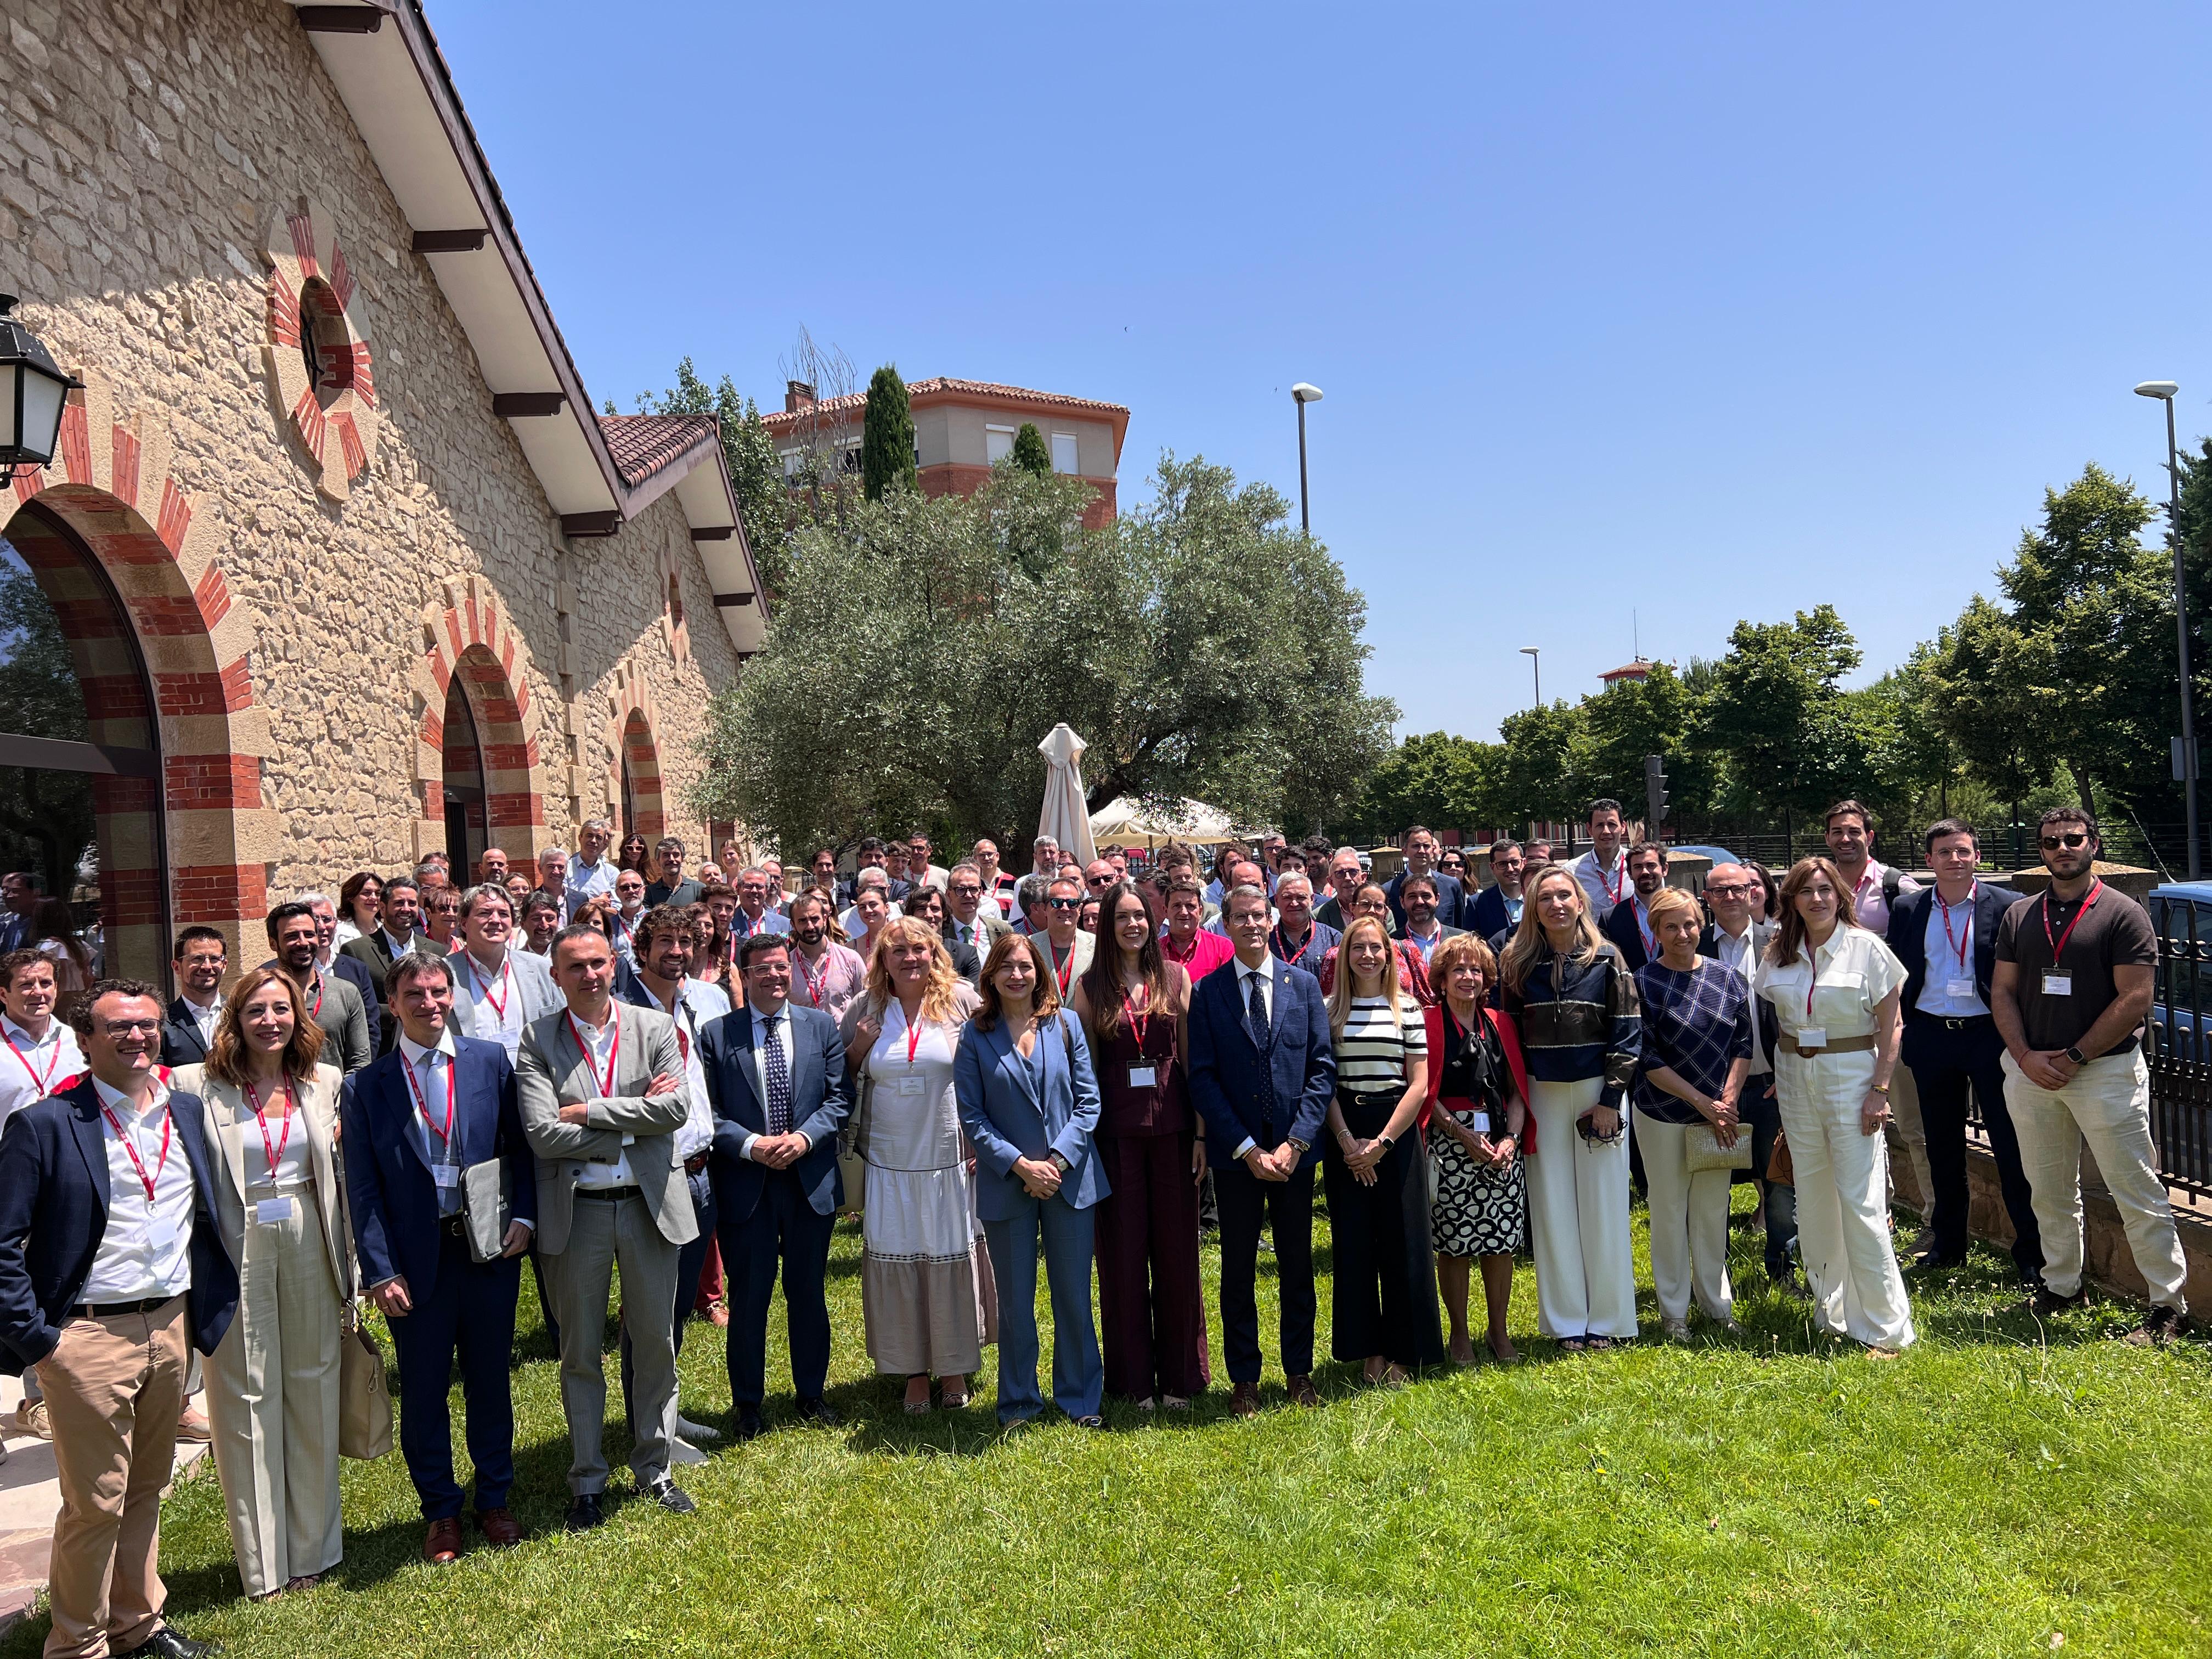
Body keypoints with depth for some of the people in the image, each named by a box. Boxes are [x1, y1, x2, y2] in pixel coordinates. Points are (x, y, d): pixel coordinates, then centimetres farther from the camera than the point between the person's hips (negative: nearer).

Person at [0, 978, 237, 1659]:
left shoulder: (187, 1112, 6)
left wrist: (204, 1307, 9)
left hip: (171, 1325, 5)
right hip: (89, 1339, -5)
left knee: (147, 1489, 18)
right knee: (96, 1501, 4)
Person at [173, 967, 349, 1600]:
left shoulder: (325, 1083, 3)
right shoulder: (198, 1086, -6)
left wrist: (348, 1263, 8)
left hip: (309, 1247, 3)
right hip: (239, 1255, -3)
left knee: (313, 1390, 12)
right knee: (248, 1398, 7)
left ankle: (312, 1546, 28)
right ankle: (262, 1563, 21)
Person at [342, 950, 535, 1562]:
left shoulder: (491, 1061, 0)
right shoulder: (366, 1087, -3)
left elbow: (520, 1146, 5)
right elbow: (363, 1189, -3)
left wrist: (523, 1217, -6)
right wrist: (380, 1272, -8)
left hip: (489, 1249, 1)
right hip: (416, 1259, -1)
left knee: (490, 1383, 13)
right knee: (423, 1393, 11)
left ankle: (494, 1500, 32)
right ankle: (440, 1511, 30)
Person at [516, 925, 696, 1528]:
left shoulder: (655, 1028, 0)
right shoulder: (537, 1041, -3)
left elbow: (674, 1110, -13)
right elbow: (543, 1133, -14)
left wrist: (588, 1111, -15)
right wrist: (632, 1125, -14)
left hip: (650, 1204, 1)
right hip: (576, 1211, -1)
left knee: (657, 1345, 11)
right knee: (580, 1353, 12)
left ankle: (654, 1467, 29)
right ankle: (588, 1481, 28)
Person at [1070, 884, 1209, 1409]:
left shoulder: (1176, 977, 3)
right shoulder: (1091, 985, 2)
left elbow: (1191, 1058, 3)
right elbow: (1084, 1066, 3)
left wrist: (1201, 1131, -1)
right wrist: (1082, 1137, -2)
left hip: (1172, 1128, 1)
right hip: (1116, 1131, 0)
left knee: (1176, 1249, 7)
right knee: (1123, 1252, 7)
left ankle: (1179, 1376, 21)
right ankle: (1133, 1379, 20)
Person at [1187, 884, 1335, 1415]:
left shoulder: (1303, 984, 3)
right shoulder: (1207, 993, -1)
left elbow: (1323, 1068, 0)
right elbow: (1202, 1077, -5)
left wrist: (1294, 1142, -9)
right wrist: (1248, 1148, -12)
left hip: (1295, 1149, 1)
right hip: (1236, 1152, -1)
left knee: (1298, 1265, 11)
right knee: (1238, 1270, 7)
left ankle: (1299, 1371, 26)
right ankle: (1244, 1378, 20)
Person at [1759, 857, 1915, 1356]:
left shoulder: (1867, 948, -6)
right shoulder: (1779, 955, 6)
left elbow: (1890, 1026, -5)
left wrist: (1880, 1090, -11)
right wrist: (1779, 1079, 6)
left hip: (1850, 1076, -4)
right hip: (1795, 1078, 5)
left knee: (1861, 1203, -6)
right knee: (1812, 1199, 9)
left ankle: (1884, 1326, 3)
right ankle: (1830, 1310, 21)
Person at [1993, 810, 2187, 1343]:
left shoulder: (2123, 914, -4)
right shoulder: (2019, 917, 10)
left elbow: (2135, 999, -10)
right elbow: (2003, 991, 8)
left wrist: (2074, 1058, -12)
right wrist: (2026, 1057, -6)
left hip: (2106, 1070, -5)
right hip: (2032, 1072, 5)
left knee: (2138, 1194, -1)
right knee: (2049, 1189, 14)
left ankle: (2169, 1305, 8)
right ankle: (2061, 1286, 27)